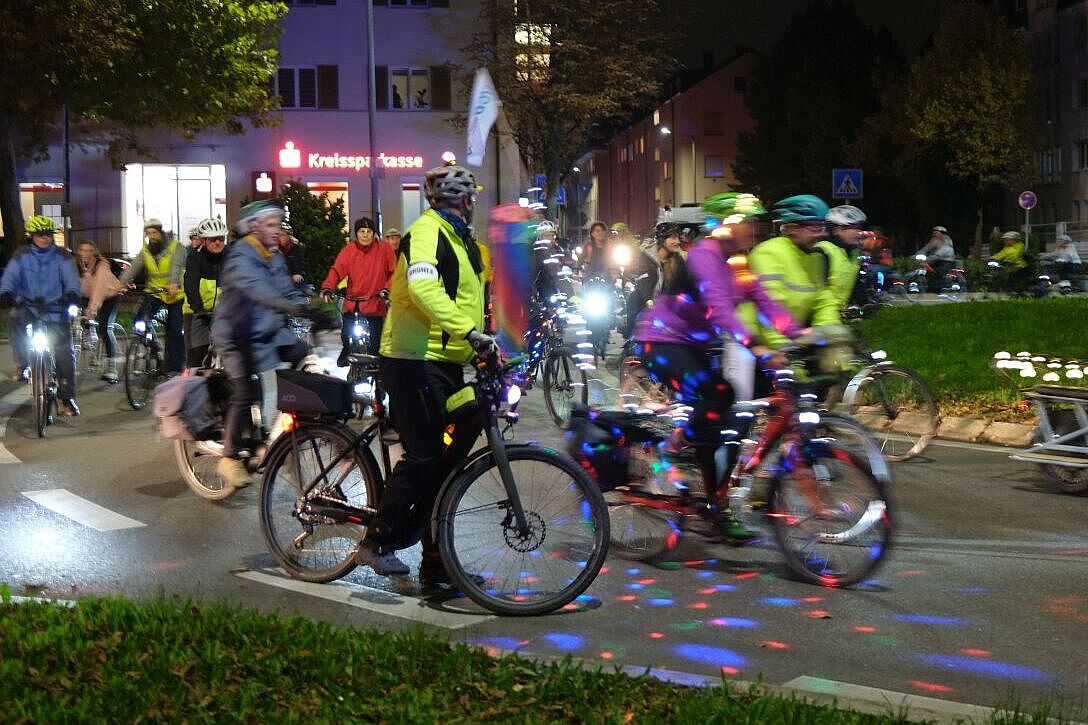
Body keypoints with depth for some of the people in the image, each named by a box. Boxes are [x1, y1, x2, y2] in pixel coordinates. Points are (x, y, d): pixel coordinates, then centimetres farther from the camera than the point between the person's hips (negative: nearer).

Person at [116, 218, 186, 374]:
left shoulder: (176, 247, -10)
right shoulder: (145, 251, 3)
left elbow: (176, 266, -28)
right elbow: (134, 267, -11)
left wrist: (174, 284, -47)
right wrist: (122, 283, -29)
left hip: (176, 294, -3)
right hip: (155, 293, 4)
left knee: (175, 332, -4)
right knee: (141, 320, -19)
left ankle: (175, 369, 4)